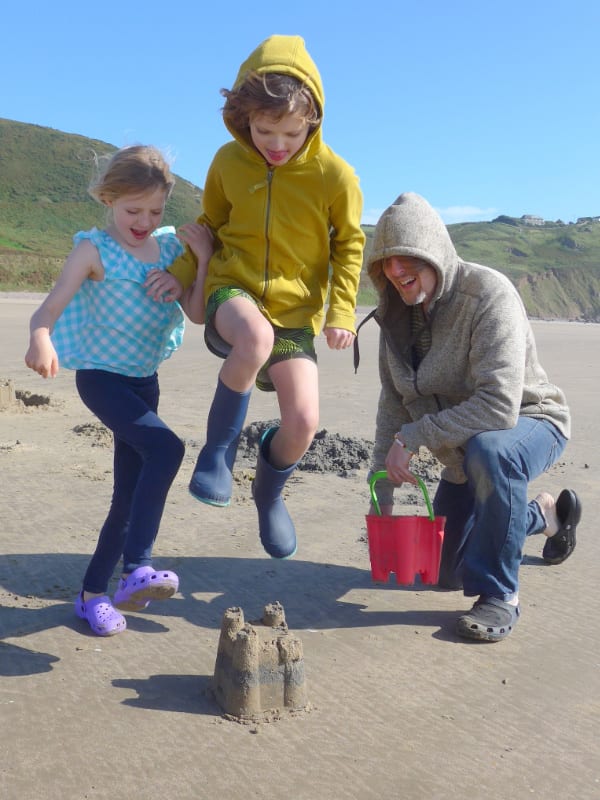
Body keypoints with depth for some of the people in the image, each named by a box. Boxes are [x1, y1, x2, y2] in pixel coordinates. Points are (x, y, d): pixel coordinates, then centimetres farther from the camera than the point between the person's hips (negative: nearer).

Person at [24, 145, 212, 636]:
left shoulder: (170, 246, 3)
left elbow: (197, 314, -1)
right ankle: (136, 569, -24)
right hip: (100, 376, -6)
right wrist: (41, 339, -42)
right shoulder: (96, 250, -11)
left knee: (131, 493, 8)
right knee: (166, 447, -29)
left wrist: (205, 259, -12)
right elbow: (50, 308, -20)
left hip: (144, 379, 6)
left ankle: (93, 592, 23)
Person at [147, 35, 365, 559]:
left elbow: (349, 245, 4)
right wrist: (182, 272, -6)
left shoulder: (335, 175, -9)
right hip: (234, 290, -1)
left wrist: (342, 312, -6)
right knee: (256, 337, -40)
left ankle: (269, 492, 24)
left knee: (303, 422, -12)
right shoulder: (229, 161, -4)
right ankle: (218, 451, -15)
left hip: (296, 307, 1)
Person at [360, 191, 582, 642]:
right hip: (464, 452, 7)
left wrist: (413, 437, -35)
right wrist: (382, 492, -9)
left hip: (530, 423, -7)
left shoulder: (489, 293, -29)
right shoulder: (398, 313, -7)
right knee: (446, 573, 17)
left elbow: (500, 406, -38)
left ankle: (499, 595, -22)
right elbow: (393, 404, -6)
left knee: (489, 449, -44)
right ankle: (546, 515, 40)